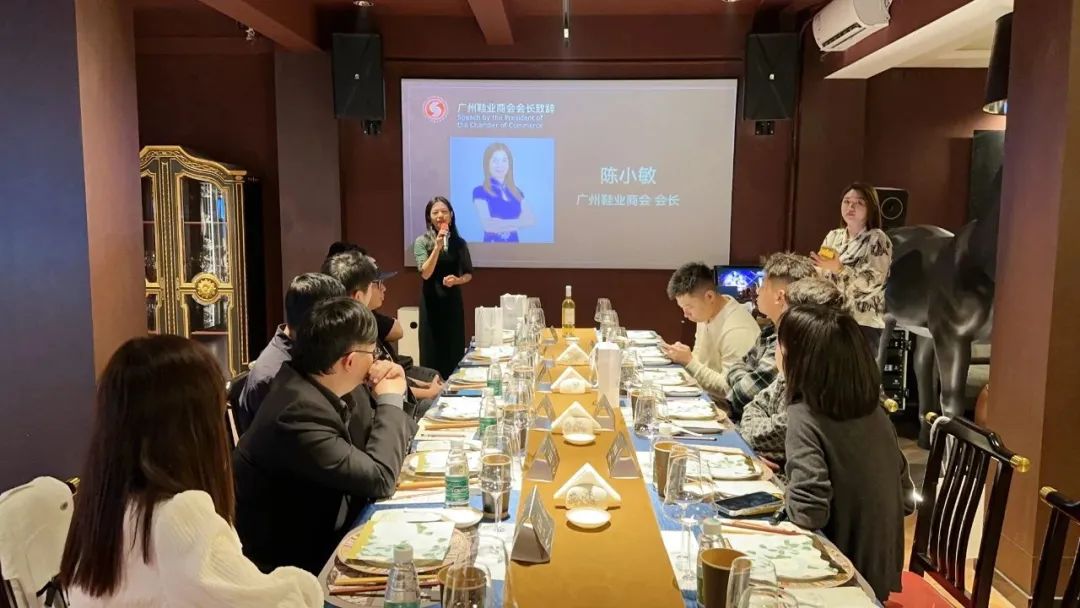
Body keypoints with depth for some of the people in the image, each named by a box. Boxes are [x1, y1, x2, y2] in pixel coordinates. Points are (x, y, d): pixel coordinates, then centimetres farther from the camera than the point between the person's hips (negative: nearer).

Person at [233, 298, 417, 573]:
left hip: (320, 528, 8)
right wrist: (390, 400, -16)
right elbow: (379, 479, -27)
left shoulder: (330, 386, -4)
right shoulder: (299, 412, -30)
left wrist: (391, 394, -10)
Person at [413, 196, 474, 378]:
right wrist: (437, 247, -21)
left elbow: (469, 274, 9)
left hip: (453, 300, 2)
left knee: (455, 350, 4)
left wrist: (456, 280, -12)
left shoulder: (459, 243, 5)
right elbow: (425, 273, -14)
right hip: (431, 301, -2)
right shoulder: (422, 241, -3)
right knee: (432, 350, 0)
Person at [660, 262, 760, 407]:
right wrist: (682, 357, -5)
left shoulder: (737, 331, -25)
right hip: (704, 394, 8)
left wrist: (689, 361, -22)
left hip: (724, 405, -8)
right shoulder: (706, 312, 2)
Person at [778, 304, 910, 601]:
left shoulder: (804, 417, -24)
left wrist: (785, 491, -11)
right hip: (879, 570, 7)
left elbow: (809, 511, -33)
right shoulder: (872, 409, -1)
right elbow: (901, 482, 11)